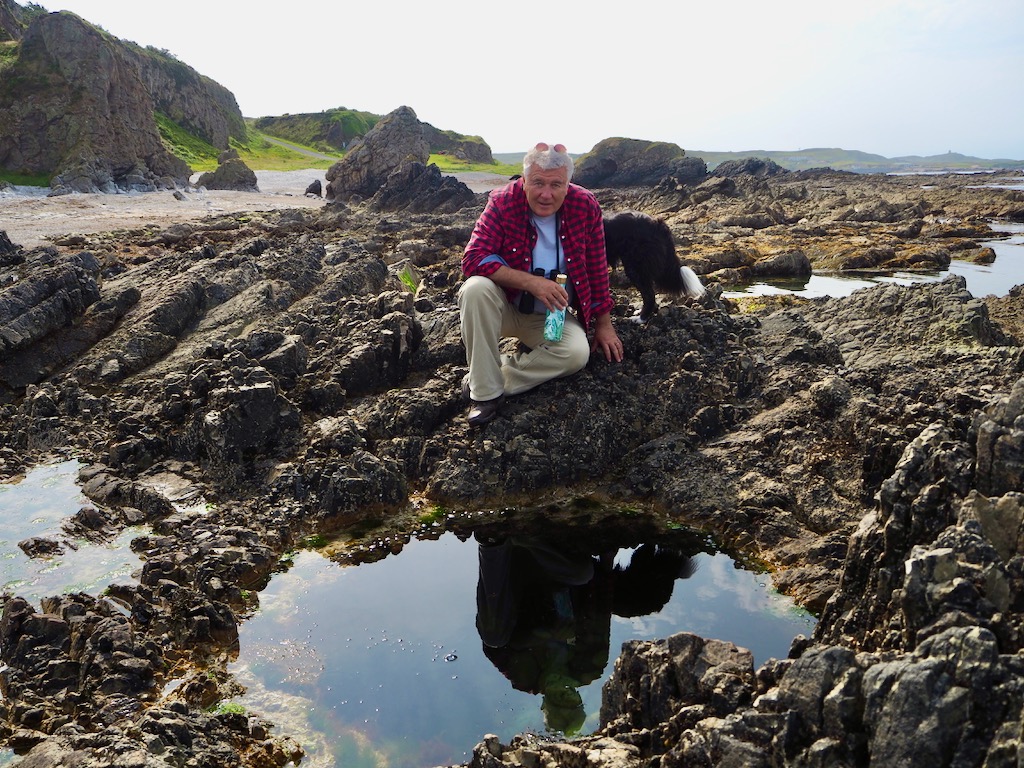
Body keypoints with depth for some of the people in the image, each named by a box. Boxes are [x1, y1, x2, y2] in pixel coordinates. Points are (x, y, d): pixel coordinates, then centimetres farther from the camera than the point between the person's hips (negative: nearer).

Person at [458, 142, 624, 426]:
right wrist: (532, 282, -33)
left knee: (578, 352, -28)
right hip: (506, 307, -1)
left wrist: (603, 325, 4)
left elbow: (597, 269, -1)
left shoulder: (586, 206, -10)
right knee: (475, 288, -33)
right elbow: (474, 259, -25)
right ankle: (487, 392, -23)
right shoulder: (503, 201, -16)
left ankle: (488, 379, -13)